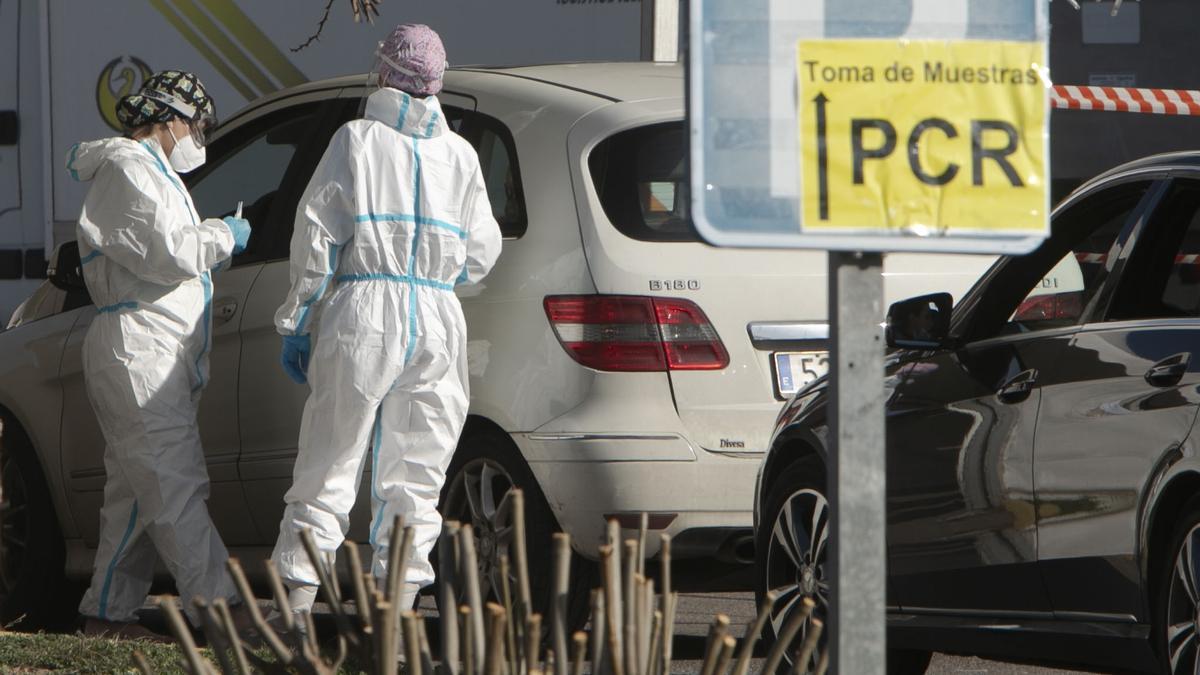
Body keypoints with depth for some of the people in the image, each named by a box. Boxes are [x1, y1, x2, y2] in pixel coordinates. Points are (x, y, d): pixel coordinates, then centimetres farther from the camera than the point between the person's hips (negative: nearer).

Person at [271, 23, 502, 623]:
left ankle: (297, 598, -2)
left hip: (363, 311, -2)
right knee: (414, 476, 9)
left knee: (329, 467, 2)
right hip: (438, 323, 2)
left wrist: (295, 324, 3)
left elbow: (316, 240, -2)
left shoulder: (356, 140, 1)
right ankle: (399, 602, 5)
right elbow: (480, 257, 13)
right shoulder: (459, 154, 9)